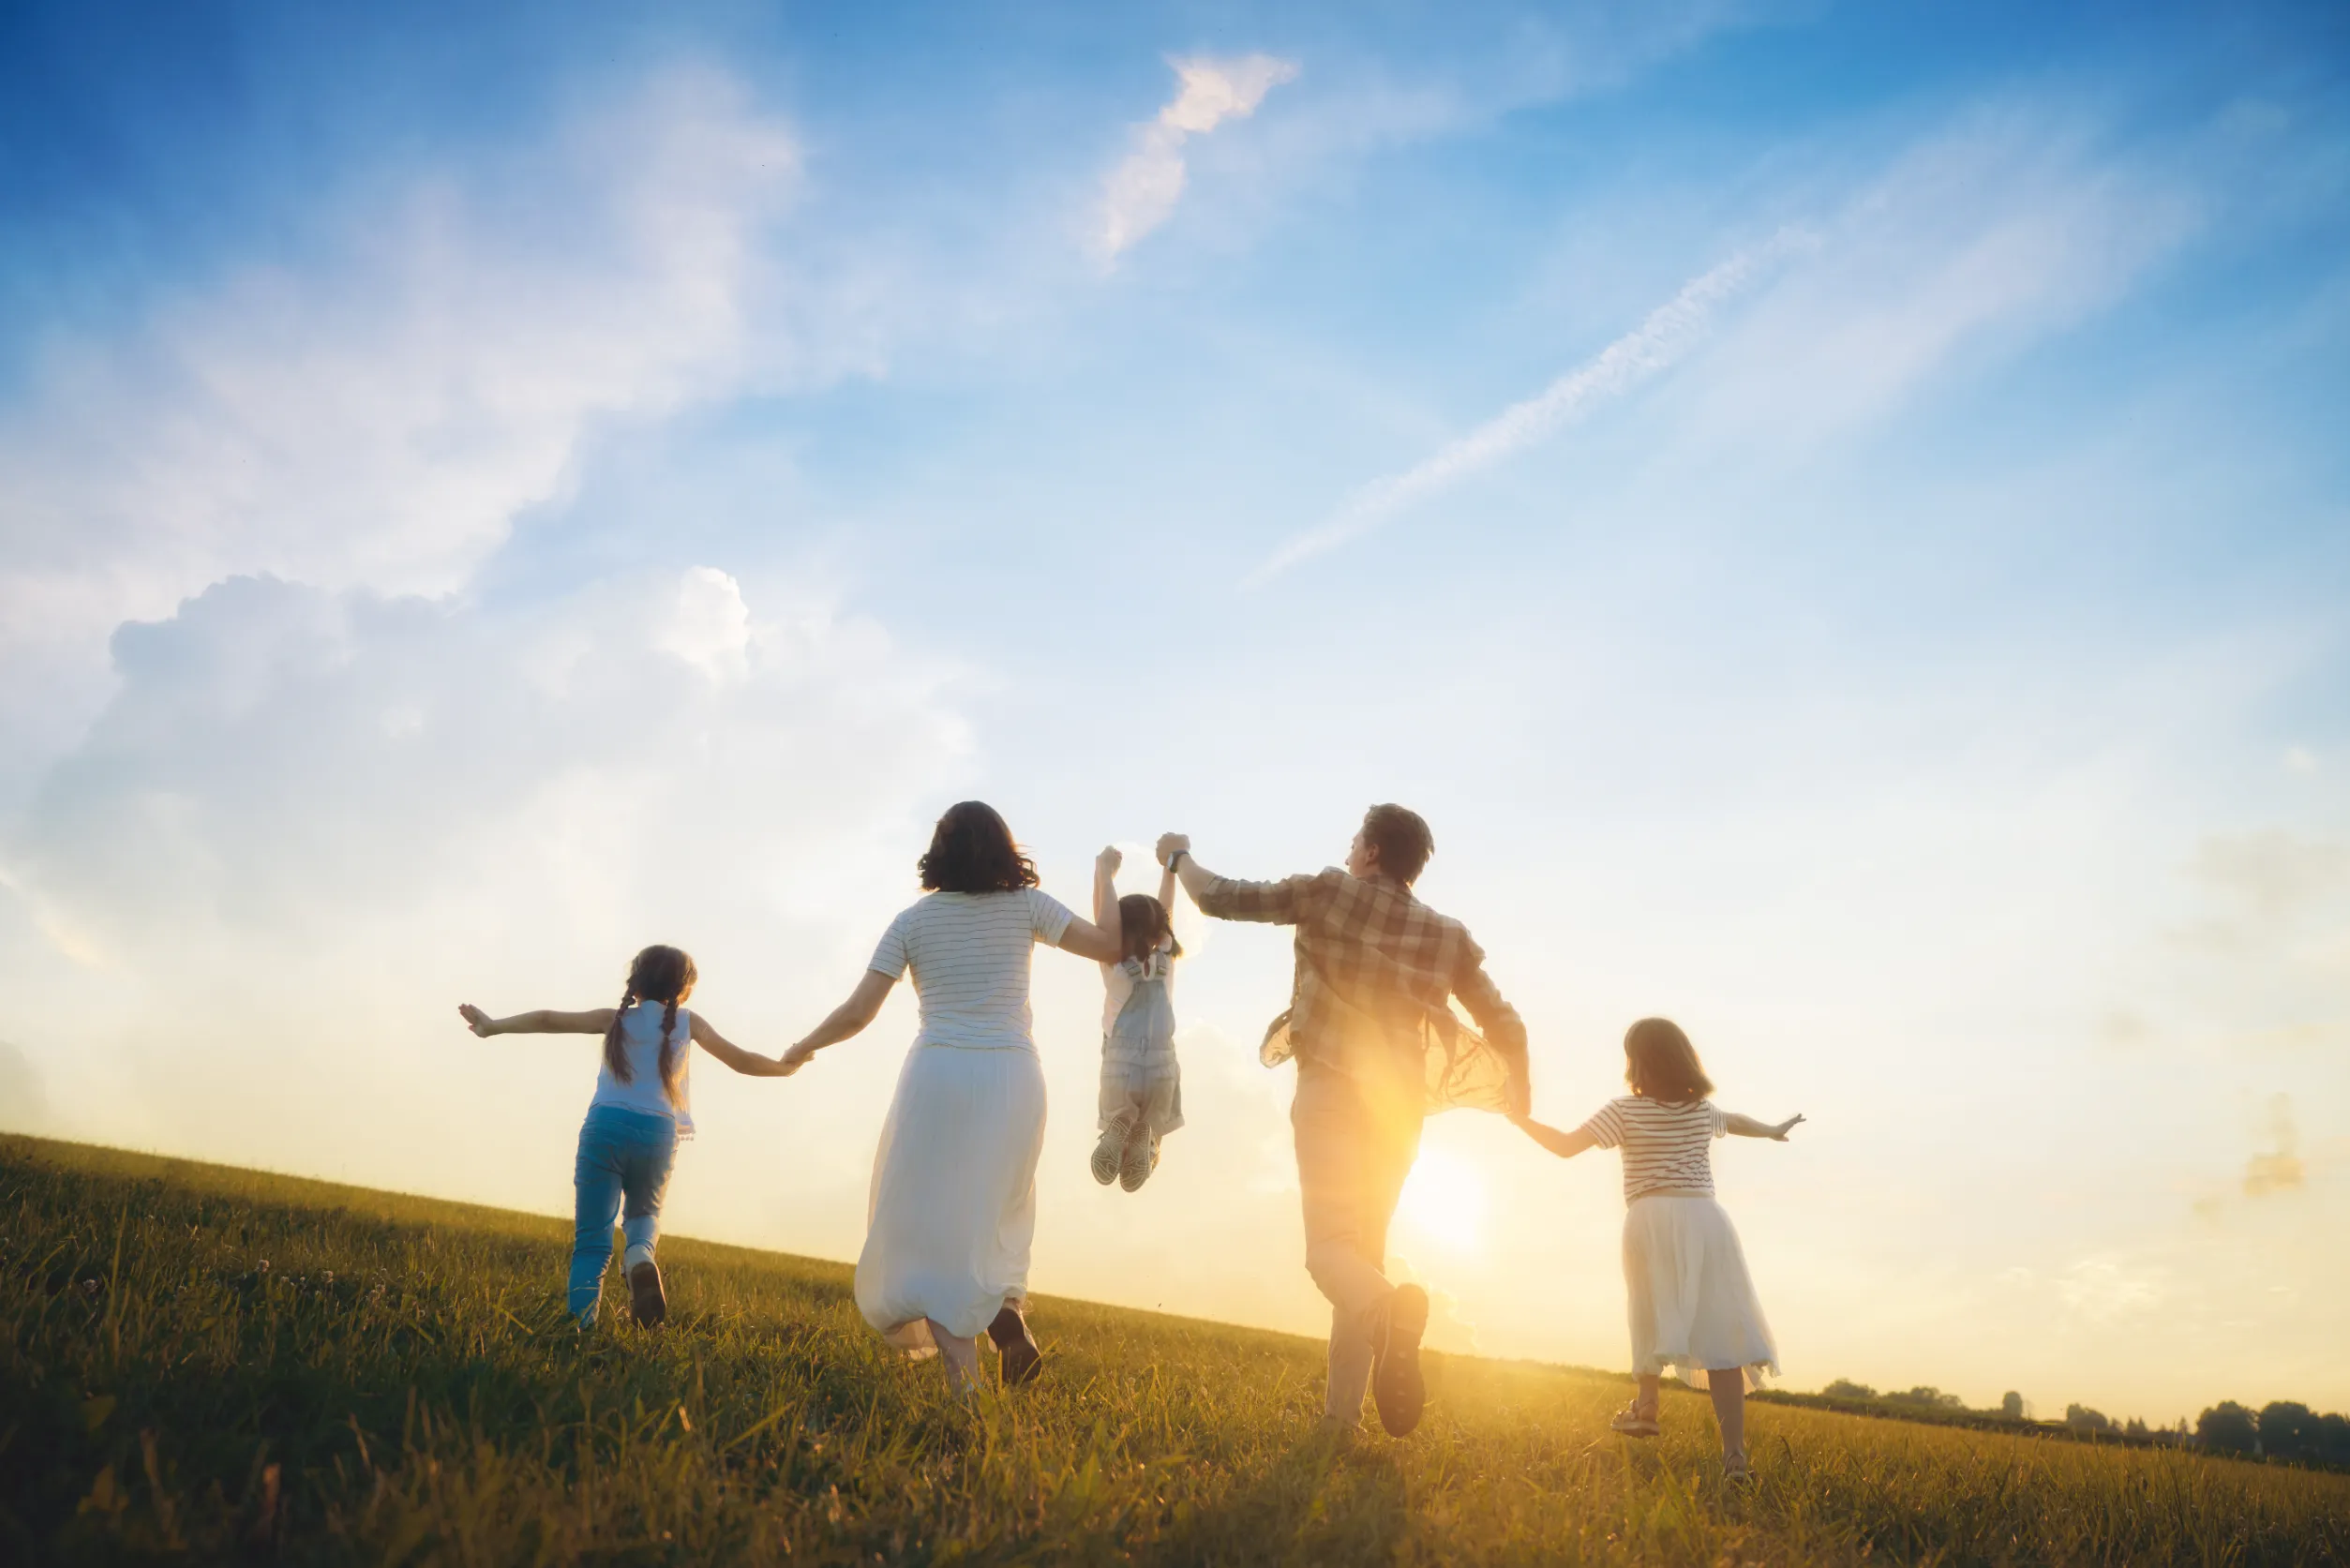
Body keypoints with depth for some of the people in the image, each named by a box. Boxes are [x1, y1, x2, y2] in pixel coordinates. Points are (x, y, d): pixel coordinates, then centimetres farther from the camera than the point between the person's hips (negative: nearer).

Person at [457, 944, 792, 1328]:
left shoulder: (616, 1019, 12)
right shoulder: (687, 1022, 10)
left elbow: (549, 1020, 7)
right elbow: (741, 1060, 11)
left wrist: (494, 1026, 12)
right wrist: (785, 1066, 26)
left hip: (606, 1128, 0)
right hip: (656, 1135, 0)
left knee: (592, 1239, 4)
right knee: (643, 1213, 24)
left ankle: (581, 1324, -13)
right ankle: (641, 1254, -11)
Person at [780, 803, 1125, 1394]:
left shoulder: (914, 920, 5)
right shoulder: (1026, 906, 6)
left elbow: (857, 1013, 1)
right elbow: (1109, 946, 2)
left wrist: (802, 1048, 18)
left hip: (938, 1075, -1)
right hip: (1014, 1077, 2)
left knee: (928, 1220, 3)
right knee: (997, 1213, 22)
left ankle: (962, 1373, -11)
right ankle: (1006, 1306, -6)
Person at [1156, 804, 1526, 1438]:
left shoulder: (1331, 893, 0)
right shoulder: (1449, 936, 10)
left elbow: (1221, 898, 5)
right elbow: (1505, 1025, 10)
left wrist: (1180, 855, 24)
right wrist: (1520, 1106, 24)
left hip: (1332, 1091, -4)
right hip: (1399, 1105, 4)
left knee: (1331, 1243, -10)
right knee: (1366, 1250, 12)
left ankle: (1386, 1306, -44)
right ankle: (1343, 1411, 7)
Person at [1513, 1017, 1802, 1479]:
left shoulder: (1626, 1111, 2)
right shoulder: (1703, 1110, 17)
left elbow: (1565, 1146, -4)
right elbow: (1738, 1121, 40)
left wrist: (1520, 1117, 9)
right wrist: (1774, 1130, 61)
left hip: (1652, 1220, -3)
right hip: (1705, 1219, 3)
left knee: (1655, 1321, 19)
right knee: (1719, 1334, -6)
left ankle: (1646, 1408, 20)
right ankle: (1734, 1453, -12)